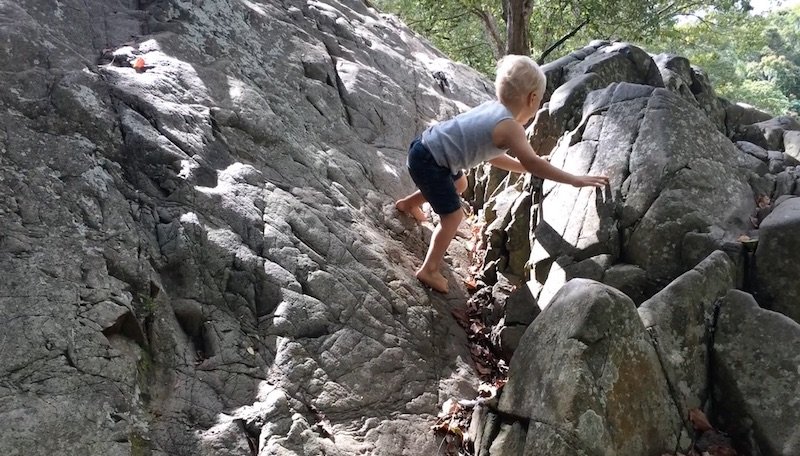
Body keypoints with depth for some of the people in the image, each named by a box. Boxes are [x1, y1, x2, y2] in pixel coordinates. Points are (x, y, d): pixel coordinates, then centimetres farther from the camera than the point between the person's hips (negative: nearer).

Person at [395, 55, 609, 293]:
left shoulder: (492, 108, 6)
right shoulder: (510, 127, -20)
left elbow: (491, 154, 16)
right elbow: (532, 162, -28)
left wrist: (525, 166, 13)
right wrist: (574, 179, -26)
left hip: (427, 145, 10)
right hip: (428, 161, -10)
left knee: (458, 185, 34)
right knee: (453, 215, -3)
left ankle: (408, 203, 55)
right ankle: (429, 270, 4)